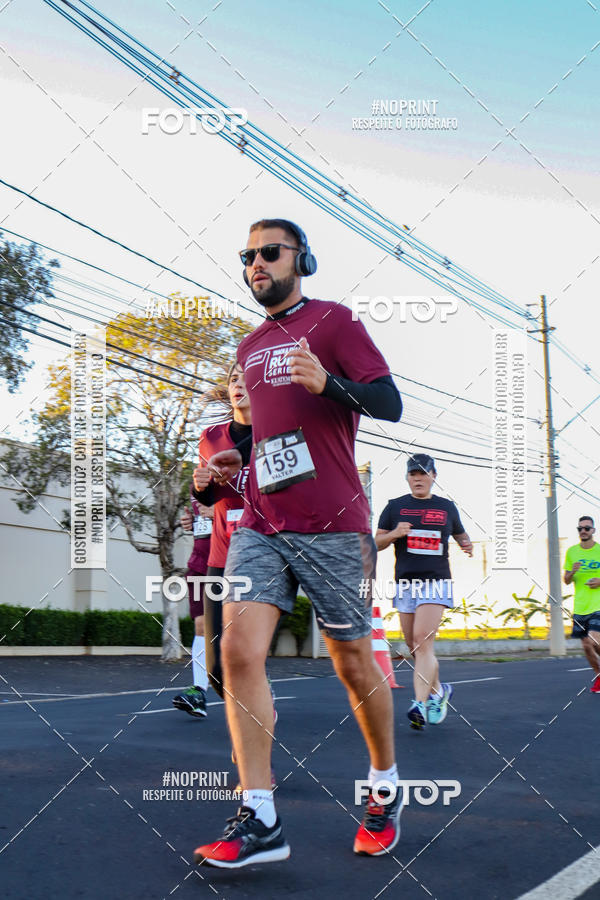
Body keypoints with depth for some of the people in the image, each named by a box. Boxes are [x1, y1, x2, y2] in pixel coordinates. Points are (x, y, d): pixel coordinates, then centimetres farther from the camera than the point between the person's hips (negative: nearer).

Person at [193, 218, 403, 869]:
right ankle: (259, 819, -7)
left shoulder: (332, 320, 1)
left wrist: (327, 381, -25)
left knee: (354, 664, 5)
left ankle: (386, 791, 28)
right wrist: (238, 456, 12)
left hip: (331, 527, -5)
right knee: (239, 649, -12)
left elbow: (389, 404, -8)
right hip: (260, 525, 5)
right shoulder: (249, 347, 20)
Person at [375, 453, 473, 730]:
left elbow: (460, 534, 23)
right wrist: (394, 534, -13)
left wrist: (467, 544, 0)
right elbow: (377, 542, 8)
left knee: (423, 641, -18)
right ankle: (438, 690, 32)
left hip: (436, 583, -3)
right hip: (405, 584, 3)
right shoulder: (395, 506, 9)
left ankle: (420, 705, -21)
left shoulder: (446, 507, 10)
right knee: (414, 647, 9)